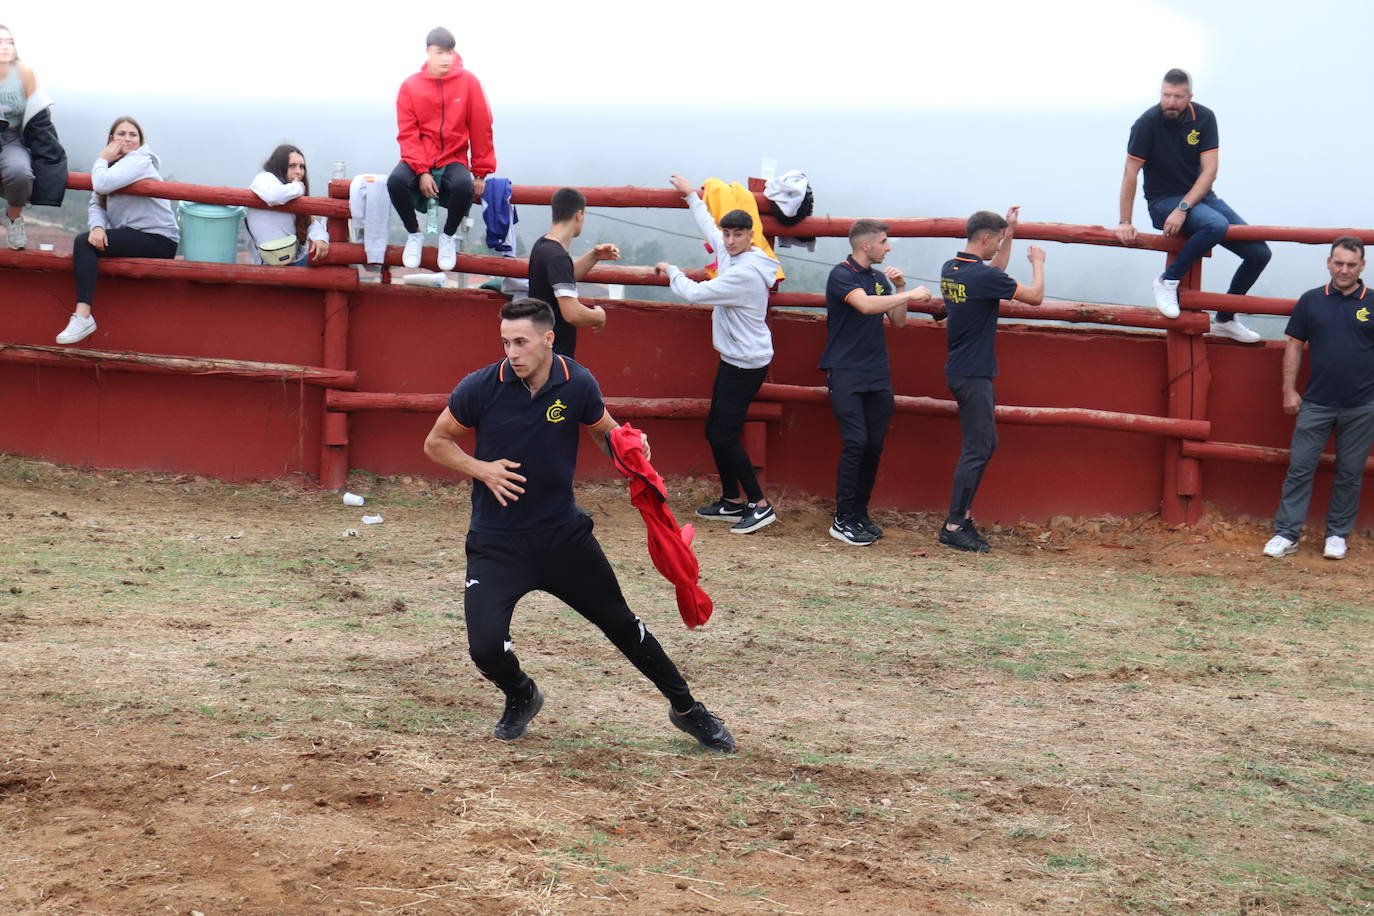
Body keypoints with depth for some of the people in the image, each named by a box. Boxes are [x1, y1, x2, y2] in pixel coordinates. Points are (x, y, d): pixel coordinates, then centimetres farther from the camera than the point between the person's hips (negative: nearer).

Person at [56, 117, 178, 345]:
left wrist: (102, 160, -7)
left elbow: (102, 184, -26)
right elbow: (96, 204, 8)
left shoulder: (139, 161, -11)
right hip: (133, 237, 9)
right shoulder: (116, 164, 17)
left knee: (84, 242, -21)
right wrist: (97, 226, -13)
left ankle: (83, 316, -30)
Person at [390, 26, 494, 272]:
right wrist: (422, 172, -17)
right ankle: (414, 234, -3)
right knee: (396, 181, -32)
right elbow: (408, 134, -5)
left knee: (464, 185, -35)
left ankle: (448, 236, -4)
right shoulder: (411, 85, -2)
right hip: (419, 160, 0)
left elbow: (481, 129, 0)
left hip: (453, 160, 0)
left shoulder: (468, 81, -2)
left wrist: (481, 173, -2)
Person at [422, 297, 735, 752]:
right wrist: (482, 470, -15)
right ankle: (521, 696, 20)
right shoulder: (481, 388, -13)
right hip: (496, 541, -1)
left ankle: (687, 709, 28)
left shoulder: (578, 385, -9)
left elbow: (605, 430, 12)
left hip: (564, 534, 1)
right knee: (486, 647, -15)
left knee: (622, 624, 9)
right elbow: (436, 443, 1)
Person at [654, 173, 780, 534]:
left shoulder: (745, 272, -23)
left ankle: (759, 505, -6)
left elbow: (694, 293, -22)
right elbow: (709, 227, 25)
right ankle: (732, 501, 23)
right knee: (715, 432, 13)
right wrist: (691, 194, 36)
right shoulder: (731, 255, 5)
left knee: (725, 436, -10)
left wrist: (671, 271, -2)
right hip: (733, 359, 10)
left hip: (746, 364, -10)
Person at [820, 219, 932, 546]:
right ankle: (842, 520, -9)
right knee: (855, 443, -13)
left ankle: (860, 514, 13)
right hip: (846, 373, -7)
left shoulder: (878, 278, 15)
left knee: (874, 446, 4)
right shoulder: (842, 274, -8)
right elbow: (865, 305, -26)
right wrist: (911, 294, -21)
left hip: (877, 375, 7)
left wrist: (900, 287, 3)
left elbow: (897, 321, 17)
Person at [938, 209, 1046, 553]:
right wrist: (1037, 263, 7)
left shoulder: (951, 269, 6)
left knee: (986, 443, 17)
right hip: (973, 375, -10)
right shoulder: (982, 276, -20)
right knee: (977, 449, -6)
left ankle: (963, 515, 20)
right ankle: (954, 527, -5)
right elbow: (1035, 296, -11)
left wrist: (1009, 234, 24)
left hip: (960, 370, 10)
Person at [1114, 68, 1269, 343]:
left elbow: (1209, 170, -10)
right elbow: (1130, 173, -12)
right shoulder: (1148, 123, -14)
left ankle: (1225, 319, 15)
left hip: (1200, 196, 5)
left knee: (1259, 253, -3)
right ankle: (1168, 280, -17)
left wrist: (1183, 208, -22)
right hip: (1163, 200, -5)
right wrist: (1124, 223, -14)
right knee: (1217, 225, -36)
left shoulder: (1203, 118, -5)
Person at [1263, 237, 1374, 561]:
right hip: (1316, 402, 1)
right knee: (1299, 468, -1)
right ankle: (1286, 534, 4)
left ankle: (1338, 534, 18)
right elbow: (1294, 345, 7)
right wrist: (1289, 390, 2)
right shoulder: (1311, 301, 4)